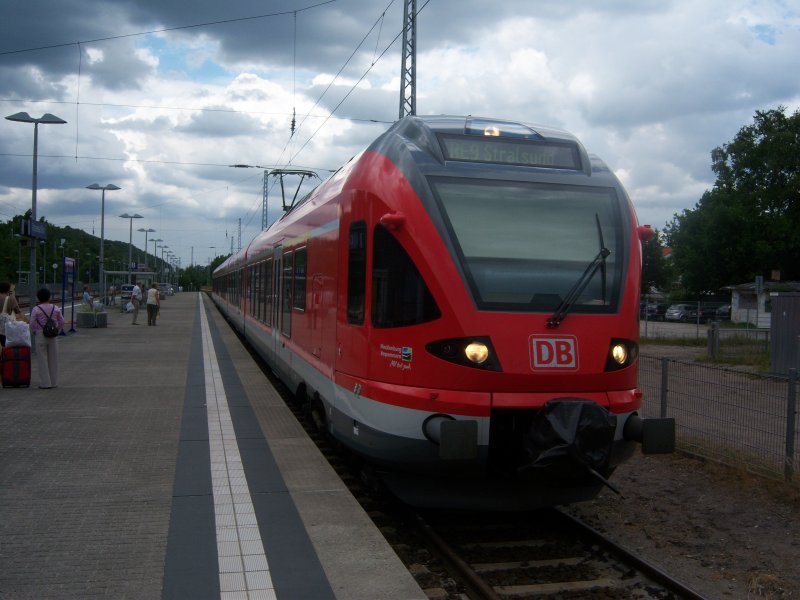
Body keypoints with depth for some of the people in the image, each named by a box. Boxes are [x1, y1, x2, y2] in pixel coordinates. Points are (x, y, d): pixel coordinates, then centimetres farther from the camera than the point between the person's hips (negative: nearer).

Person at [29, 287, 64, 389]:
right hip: (53, 336, 3)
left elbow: (32, 324, -10)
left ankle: (45, 383, 0)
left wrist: (34, 332, 6)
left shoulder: (36, 309, -9)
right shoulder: (55, 308, 1)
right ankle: (54, 382, 15)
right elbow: (61, 322, 4)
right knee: (53, 359, 10)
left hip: (40, 336, -3)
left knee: (42, 360, 2)